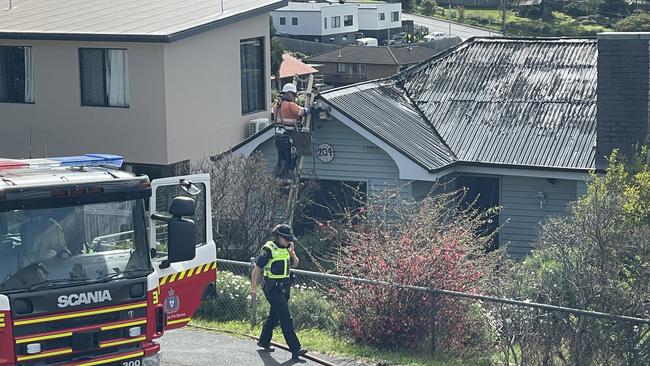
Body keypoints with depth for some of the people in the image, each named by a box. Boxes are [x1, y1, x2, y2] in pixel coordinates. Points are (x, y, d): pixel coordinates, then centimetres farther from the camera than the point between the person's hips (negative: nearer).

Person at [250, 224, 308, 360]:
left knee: (274, 315, 18)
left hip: (284, 287, 8)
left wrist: (292, 253, -2)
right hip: (273, 288, -8)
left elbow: (295, 264, 17)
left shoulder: (286, 249, 10)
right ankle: (295, 349, -15)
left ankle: (264, 341, 35)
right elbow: (257, 269, -8)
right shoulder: (268, 250, -12)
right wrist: (253, 287, -8)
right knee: (286, 318, -12)